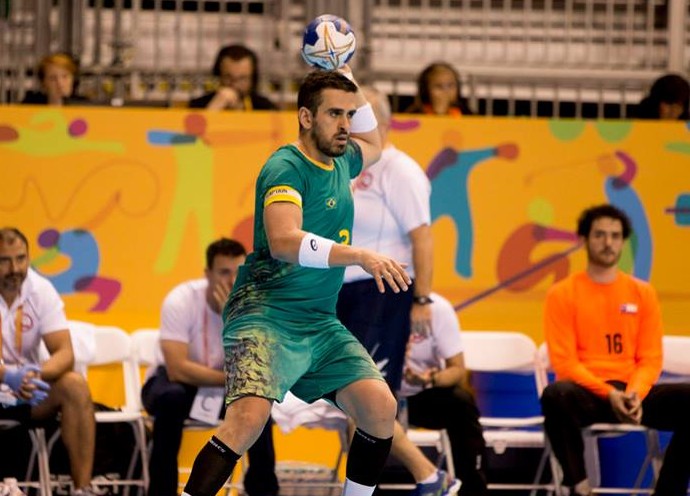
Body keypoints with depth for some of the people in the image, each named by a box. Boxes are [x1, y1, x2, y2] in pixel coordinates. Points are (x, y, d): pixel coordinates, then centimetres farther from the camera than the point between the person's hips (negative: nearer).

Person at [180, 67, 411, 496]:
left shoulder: (340, 162, 14)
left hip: (322, 324, 8)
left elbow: (373, 145, 40)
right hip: (266, 313, -8)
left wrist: (348, 78, 26)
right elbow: (284, 241, -28)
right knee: (249, 418, -28)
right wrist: (362, 256, -36)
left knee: (381, 408, -8)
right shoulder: (286, 167, -12)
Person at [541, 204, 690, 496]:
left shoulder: (642, 293, 11)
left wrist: (636, 394, -16)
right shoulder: (563, 294, 2)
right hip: (587, 392, -3)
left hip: (632, 394, 3)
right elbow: (564, 362, -5)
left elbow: (650, 359, 7)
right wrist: (608, 394, -20)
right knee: (556, 395, -39)